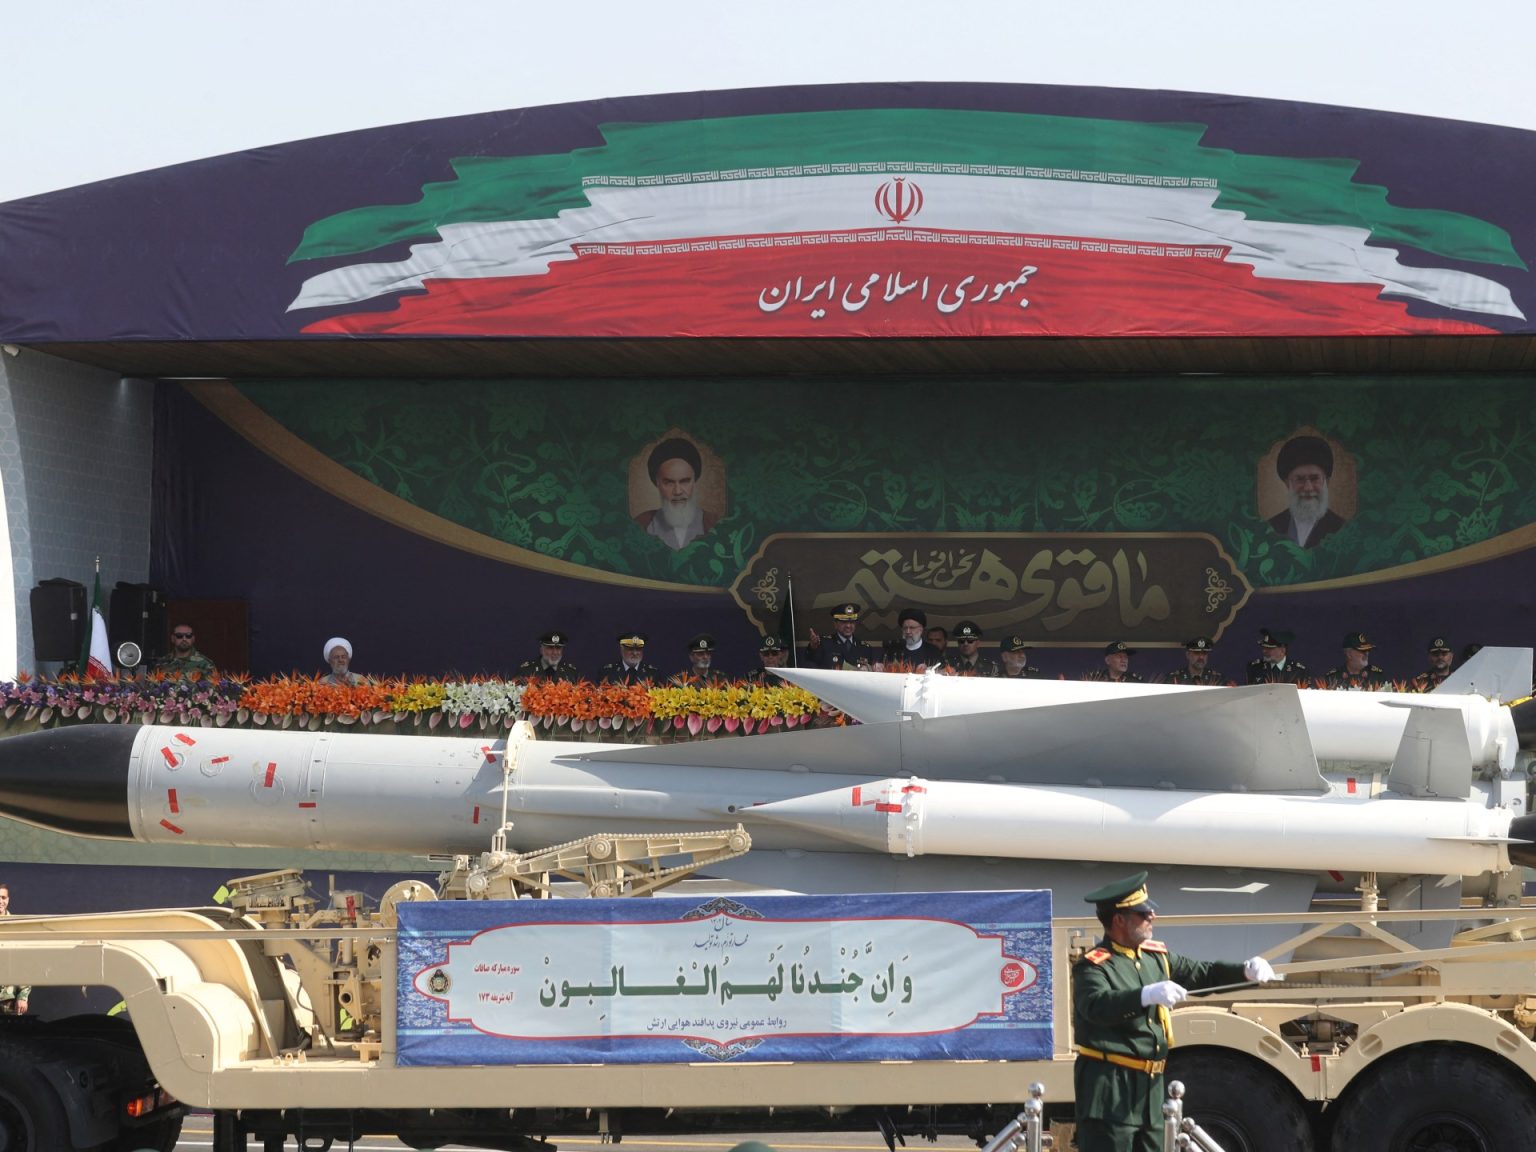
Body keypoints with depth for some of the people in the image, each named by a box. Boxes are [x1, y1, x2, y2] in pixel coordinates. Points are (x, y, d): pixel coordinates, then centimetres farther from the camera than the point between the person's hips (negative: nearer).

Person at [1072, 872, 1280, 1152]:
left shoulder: (1156, 956, 12)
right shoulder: (1094, 965, -13)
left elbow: (1201, 973, 21)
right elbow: (1097, 1005, -31)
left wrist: (1246, 971, 3)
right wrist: (1148, 995, -44)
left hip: (1149, 1085, 9)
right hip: (1108, 1084, -9)